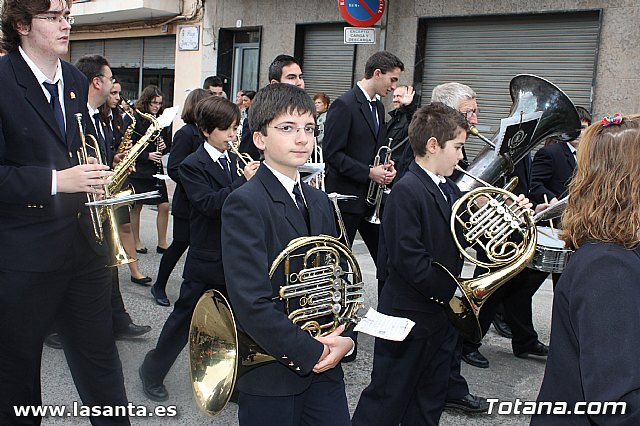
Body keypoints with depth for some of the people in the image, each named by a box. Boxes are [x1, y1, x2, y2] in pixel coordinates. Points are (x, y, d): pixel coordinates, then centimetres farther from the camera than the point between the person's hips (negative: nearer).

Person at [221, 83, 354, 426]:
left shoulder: (319, 202, 8)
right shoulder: (244, 204, -17)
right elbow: (253, 304, -23)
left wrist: (343, 340, -6)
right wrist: (311, 353, -17)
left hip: (325, 368, 6)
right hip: (270, 374, -6)